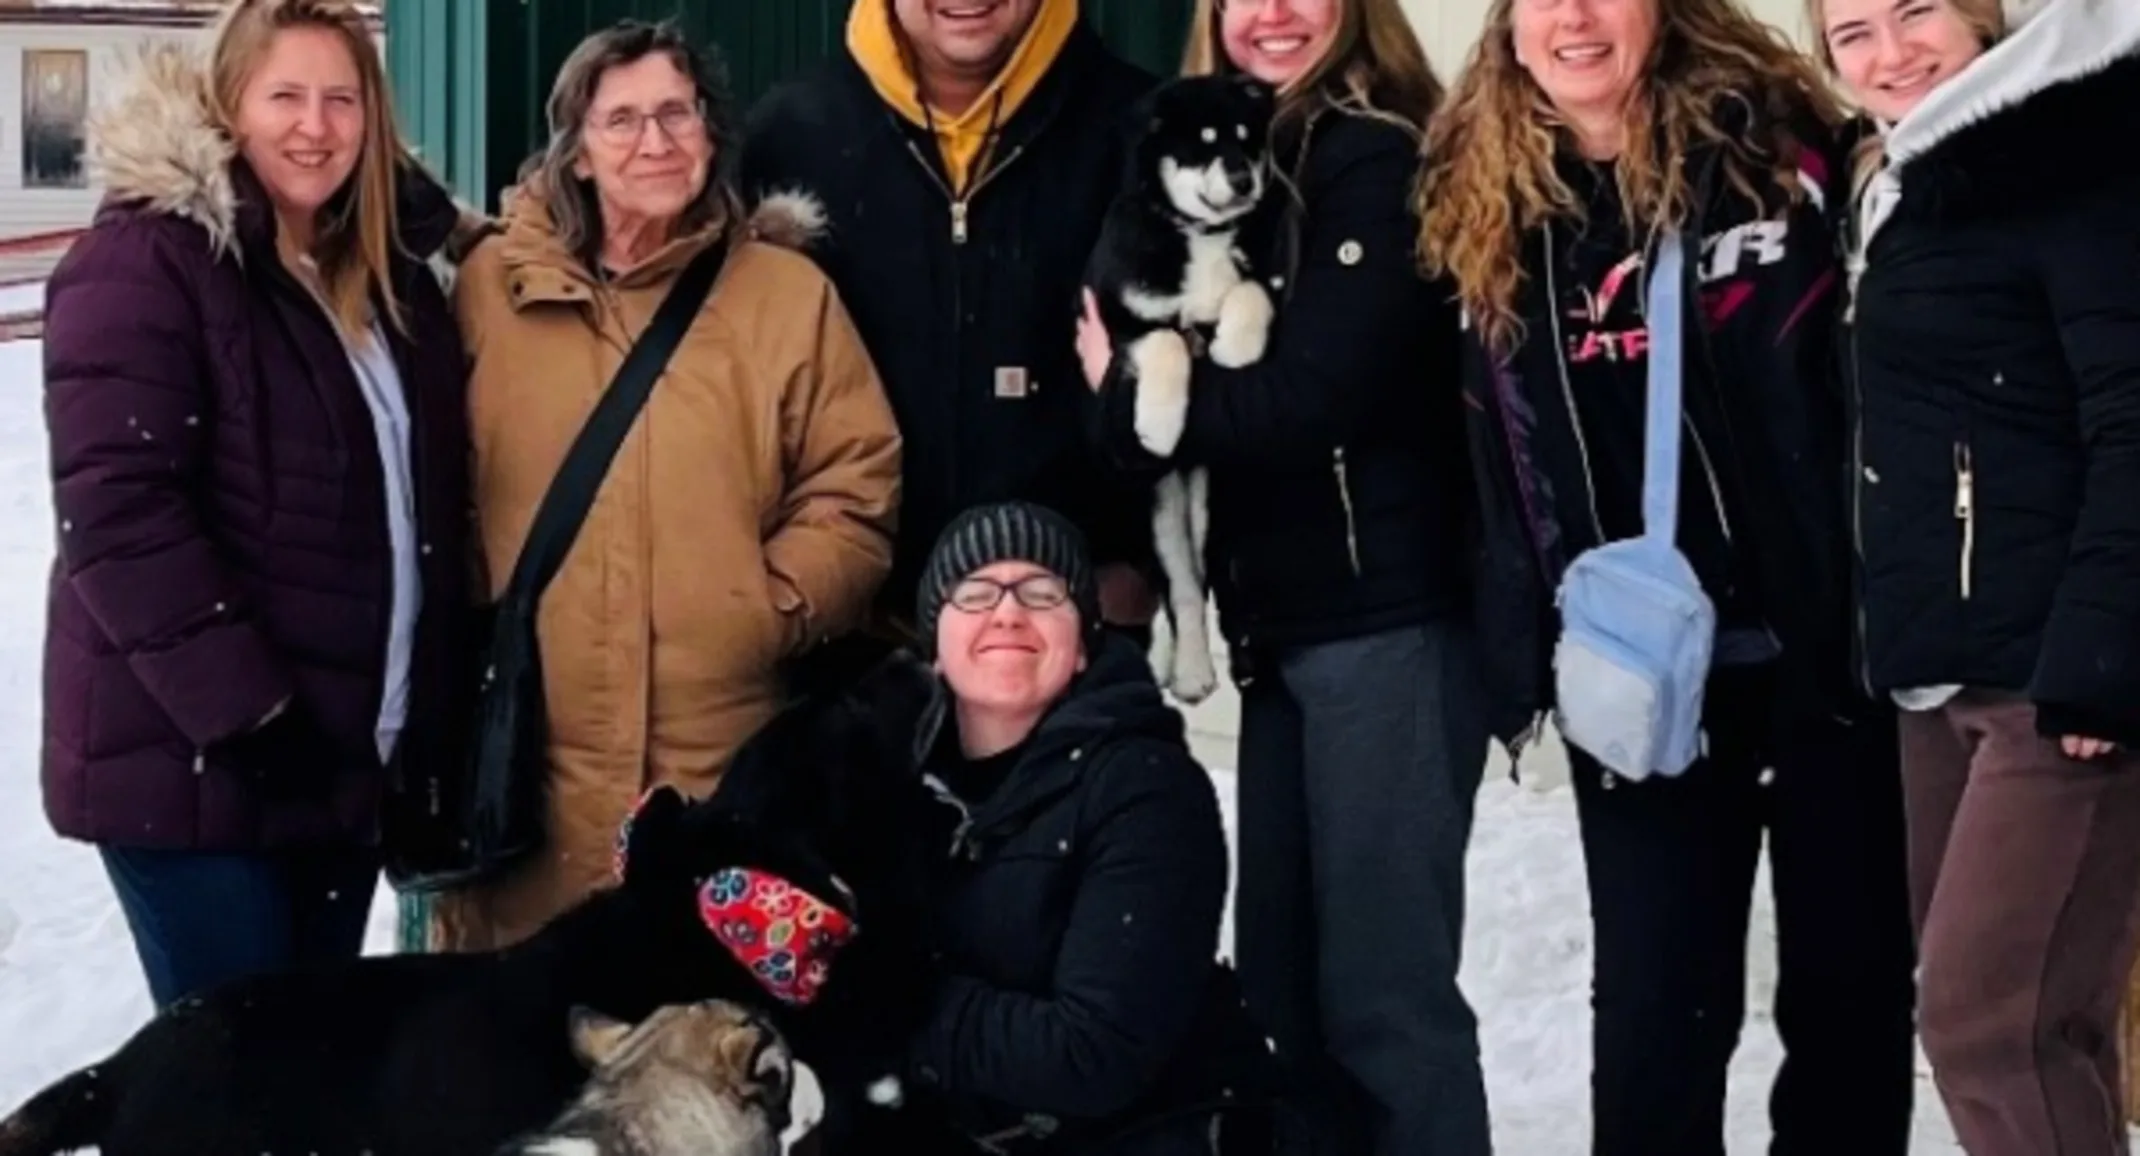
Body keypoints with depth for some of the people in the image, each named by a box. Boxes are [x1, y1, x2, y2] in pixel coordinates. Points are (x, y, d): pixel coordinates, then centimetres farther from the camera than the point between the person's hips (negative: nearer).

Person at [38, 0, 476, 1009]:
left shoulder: (391, 270, 12)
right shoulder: (142, 265, -11)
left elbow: (433, 496, 18)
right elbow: (118, 510, -19)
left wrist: (427, 716, 10)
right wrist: (246, 709, -22)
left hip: (348, 749, 7)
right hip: (193, 760, -7)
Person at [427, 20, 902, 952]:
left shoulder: (787, 293, 6)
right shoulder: (492, 285, 8)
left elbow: (853, 492, 6)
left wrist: (774, 609, -7)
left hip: (723, 752, -1)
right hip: (526, 745, 1)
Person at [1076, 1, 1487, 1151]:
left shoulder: (1382, 161, -8)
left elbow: (1306, 399, -16)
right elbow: (1223, 382, 12)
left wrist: (1122, 404, -5)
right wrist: (1142, 386, -7)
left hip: (1386, 618, -8)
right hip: (1288, 620, 8)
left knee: (1383, 981, -6)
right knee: (1281, 973, 11)